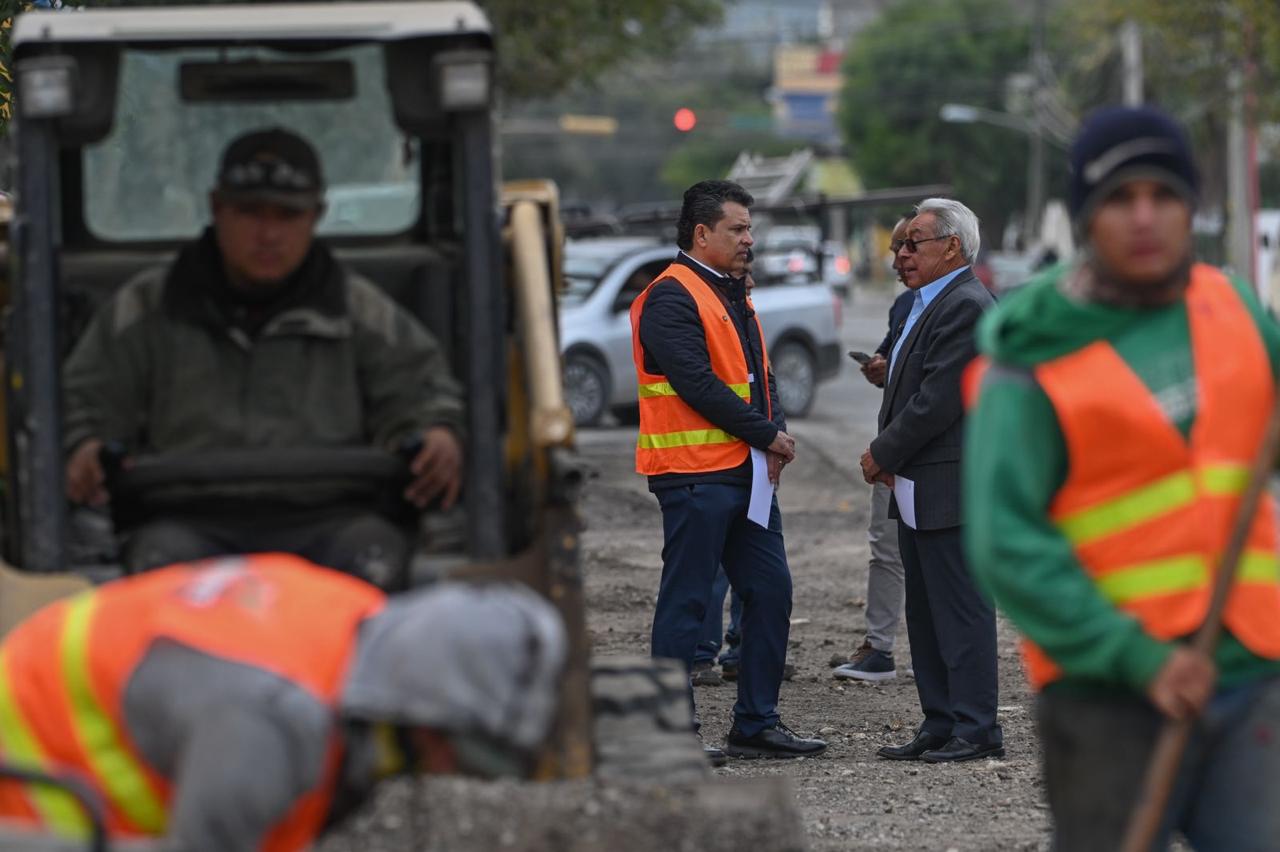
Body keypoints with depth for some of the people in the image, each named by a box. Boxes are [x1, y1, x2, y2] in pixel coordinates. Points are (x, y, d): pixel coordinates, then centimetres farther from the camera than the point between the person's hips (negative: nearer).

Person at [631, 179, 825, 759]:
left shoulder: (734, 295, 19)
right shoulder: (670, 297, -11)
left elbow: (758, 375, 20)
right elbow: (697, 384, -19)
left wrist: (775, 433, 0)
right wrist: (767, 435, -12)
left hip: (749, 472, 9)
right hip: (696, 475, -9)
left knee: (770, 591, 9)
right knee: (686, 600, -4)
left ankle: (757, 723, 16)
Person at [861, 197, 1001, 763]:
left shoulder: (966, 307, -15)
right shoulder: (928, 303, 18)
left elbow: (938, 400, -21)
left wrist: (883, 454, -11)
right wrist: (887, 456, 7)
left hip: (949, 487, -11)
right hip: (918, 490, 11)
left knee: (960, 610, -6)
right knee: (925, 615, 13)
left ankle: (976, 729, -3)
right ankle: (940, 724, 19)